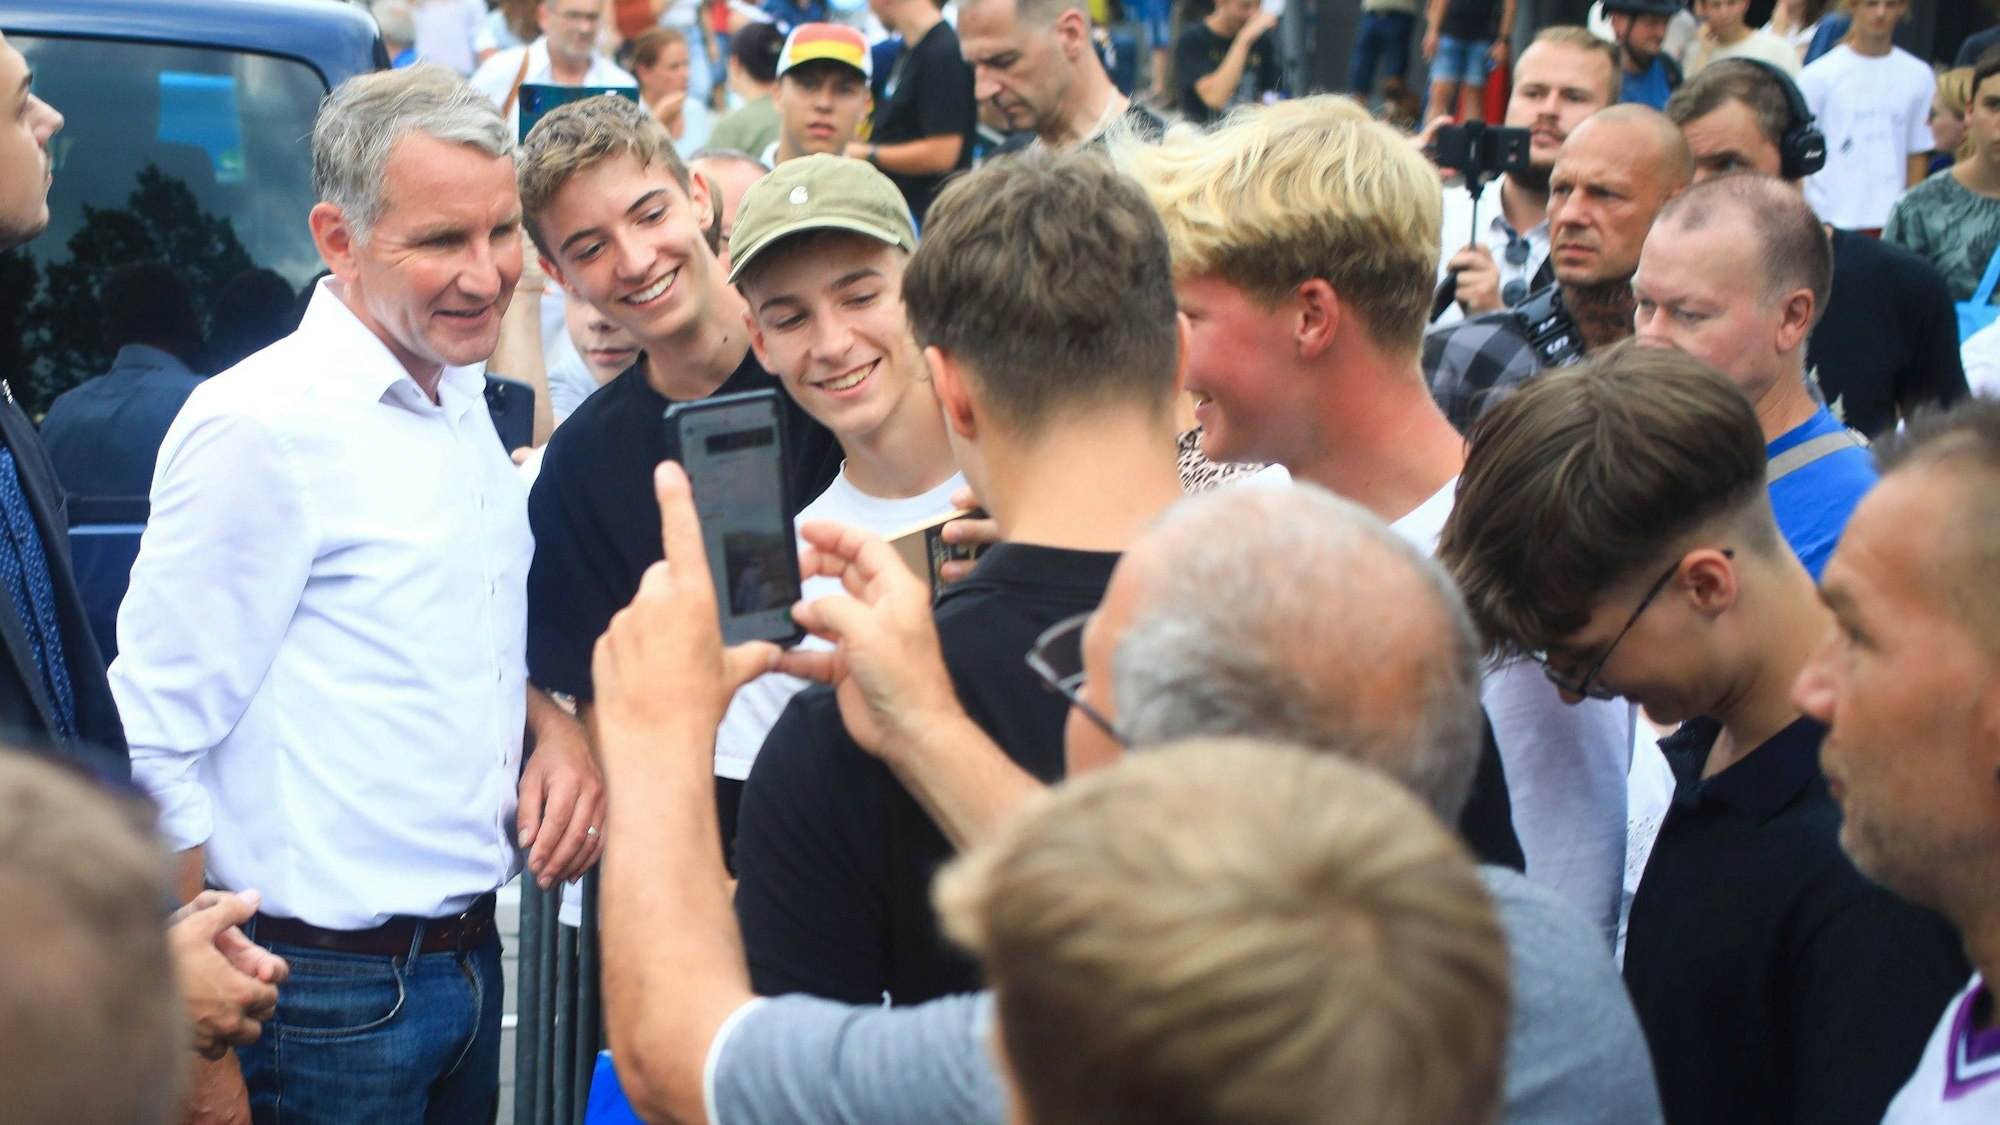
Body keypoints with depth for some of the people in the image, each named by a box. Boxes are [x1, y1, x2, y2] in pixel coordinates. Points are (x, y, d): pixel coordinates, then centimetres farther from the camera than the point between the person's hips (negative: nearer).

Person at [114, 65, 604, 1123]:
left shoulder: (461, 401, 9)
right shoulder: (257, 425, -17)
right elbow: (153, 752, -18)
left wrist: (551, 733, 2)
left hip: (468, 956, 8)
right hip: (328, 993, -8)